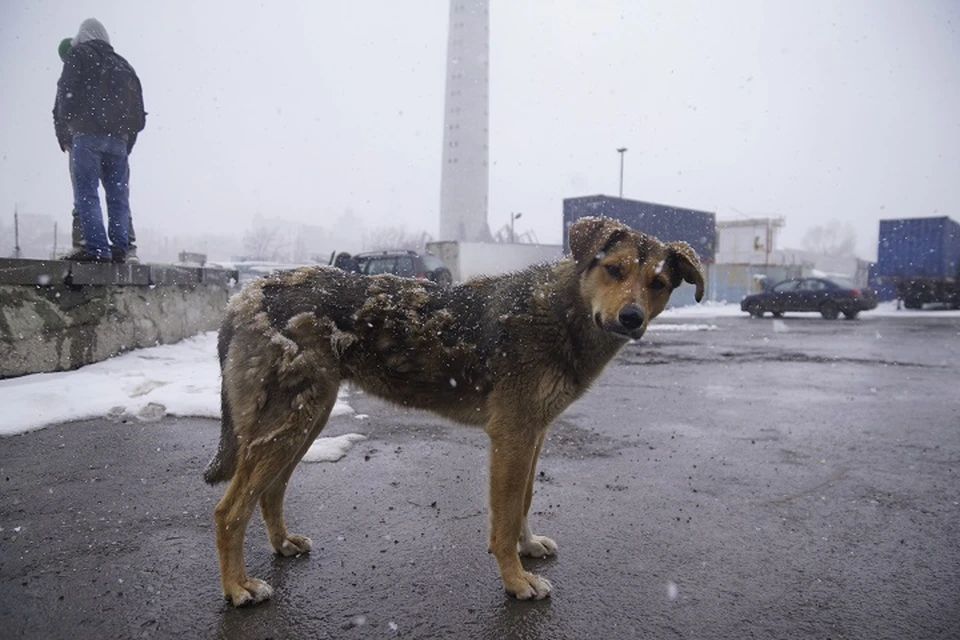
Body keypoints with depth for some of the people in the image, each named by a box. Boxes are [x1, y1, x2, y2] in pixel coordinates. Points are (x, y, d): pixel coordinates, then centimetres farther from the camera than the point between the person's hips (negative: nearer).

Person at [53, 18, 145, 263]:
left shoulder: (78, 54, 9)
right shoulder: (123, 65, 24)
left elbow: (65, 95, -3)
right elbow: (138, 111, 19)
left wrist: (64, 134, 4)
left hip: (87, 135, -5)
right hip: (118, 140, 5)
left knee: (86, 193, -8)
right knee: (118, 196, 5)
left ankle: (96, 248, -18)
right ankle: (119, 248, -1)